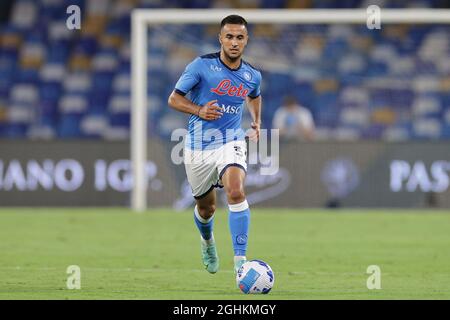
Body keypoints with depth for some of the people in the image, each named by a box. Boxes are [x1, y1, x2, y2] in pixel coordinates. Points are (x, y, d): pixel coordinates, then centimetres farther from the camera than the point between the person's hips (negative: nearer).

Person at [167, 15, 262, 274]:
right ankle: (207, 241, 51)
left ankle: (240, 260, -28)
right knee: (206, 208, 14)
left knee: (236, 192, -27)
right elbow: (174, 99, -6)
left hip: (231, 141, 0)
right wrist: (199, 110, -22)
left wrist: (257, 122, 14)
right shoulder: (202, 66, -10)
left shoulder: (253, 75, 2)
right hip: (199, 146, 0)